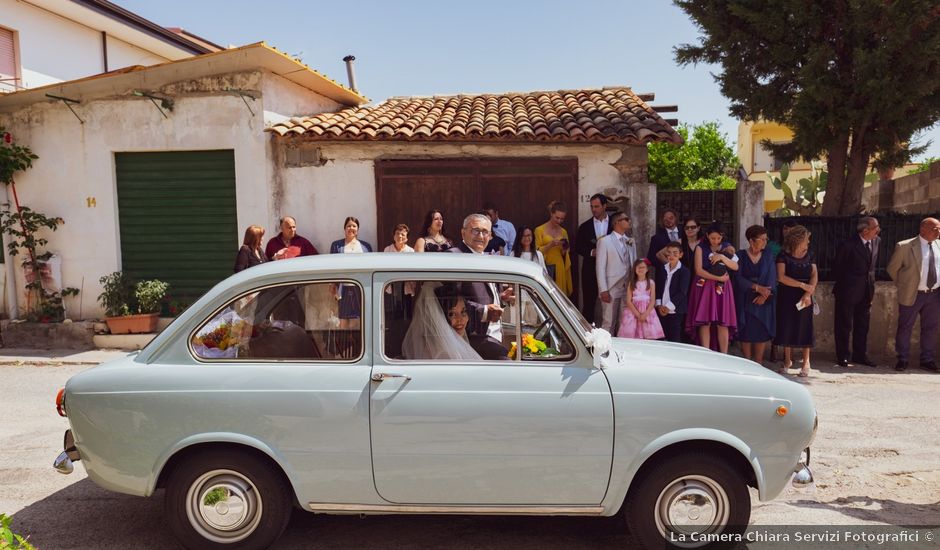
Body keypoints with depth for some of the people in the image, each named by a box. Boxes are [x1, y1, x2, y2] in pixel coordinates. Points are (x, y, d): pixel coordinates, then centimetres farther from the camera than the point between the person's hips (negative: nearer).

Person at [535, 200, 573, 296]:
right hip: (546, 268, -4)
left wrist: (564, 250, -2)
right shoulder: (539, 230, 1)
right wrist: (550, 245, -16)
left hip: (560, 269, 4)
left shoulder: (563, 232, 14)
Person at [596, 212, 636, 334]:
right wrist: (603, 290, -13)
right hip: (611, 289, -5)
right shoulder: (604, 241, -4)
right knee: (608, 323, -1)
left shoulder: (631, 242, 14)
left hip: (628, 289, 5)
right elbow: (600, 267, -8)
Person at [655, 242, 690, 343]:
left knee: (674, 339, -2)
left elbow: (682, 292, -11)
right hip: (661, 311, 4)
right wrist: (659, 304, -2)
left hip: (675, 311, -4)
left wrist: (668, 307, -15)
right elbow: (657, 288, 11)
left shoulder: (684, 271, -5)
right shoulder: (662, 269, 11)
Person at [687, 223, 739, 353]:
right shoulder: (701, 248, 0)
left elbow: (735, 267, 1)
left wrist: (722, 257, -13)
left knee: (723, 323, -1)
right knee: (705, 322, -5)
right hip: (704, 287, -2)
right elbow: (699, 270, -8)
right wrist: (718, 278, -12)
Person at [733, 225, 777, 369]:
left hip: (764, 301, 2)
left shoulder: (768, 257, 7)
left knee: (762, 331, -1)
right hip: (745, 300, -2)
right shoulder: (741, 256, 0)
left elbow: (772, 278, 0)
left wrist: (764, 294, -15)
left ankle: (758, 364, 7)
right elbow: (738, 278, -7)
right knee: (745, 331, -2)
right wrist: (757, 287, -17)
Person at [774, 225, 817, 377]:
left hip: (804, 297, 2)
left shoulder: (809, 255, 8)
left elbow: (814, 275, 0)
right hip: (787, 296, -2)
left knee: (805, 328, 1)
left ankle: (806, 362, 10)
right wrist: (802, 285, -17)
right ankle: (787, 360, 18)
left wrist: (808, 293, -15)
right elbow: (781, 277, -13)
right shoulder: (784, 255, -4)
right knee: (787, 327, 3)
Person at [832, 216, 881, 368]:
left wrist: (871, 282, 13)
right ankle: (842, 356, 12)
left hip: (866, 291, 6)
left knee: (862, 325, 13)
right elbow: (837, 267, -5)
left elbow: (871, 264, 17)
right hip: (848, 291, -6)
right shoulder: (849, 245, -17)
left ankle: (860, 355, 23)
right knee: (844, 325, 3)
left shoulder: (877, 241, 2)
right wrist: (843, 284, 3)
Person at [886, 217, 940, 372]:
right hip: (912, 295, -4)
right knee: (905, 328, 4)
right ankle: (902, 360, 16)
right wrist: (903, 285, 4)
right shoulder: (905, 247, -9)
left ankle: (927, 360, 24)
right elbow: (892, 268, 1)